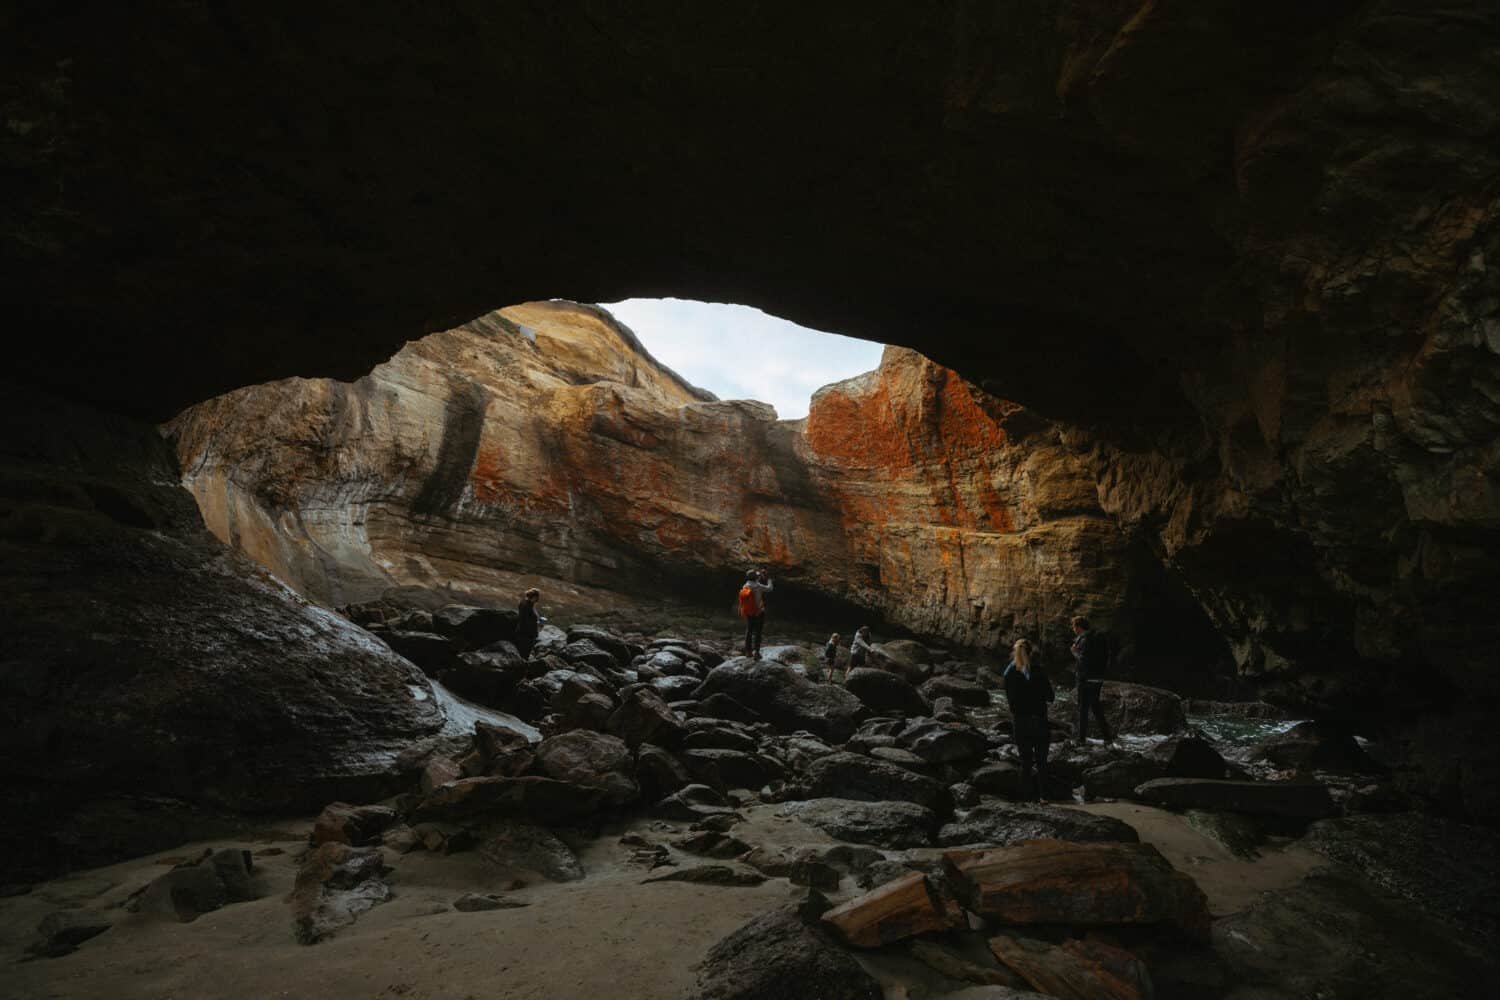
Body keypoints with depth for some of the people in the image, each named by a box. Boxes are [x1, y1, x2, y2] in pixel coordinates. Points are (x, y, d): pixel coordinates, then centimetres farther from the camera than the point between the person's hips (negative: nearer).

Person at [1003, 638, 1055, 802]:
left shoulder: (1009, 673, -5)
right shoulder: (1038, 671, -14)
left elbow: (1010, 697, 1)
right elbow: (1050, 697, -8)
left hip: (1020, 722, 2)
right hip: (1039, 721, -2)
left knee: (1025, 761, 13)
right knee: (1041, 760, 10)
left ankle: (1027, 795, 15)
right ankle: (1042, 795, 9)